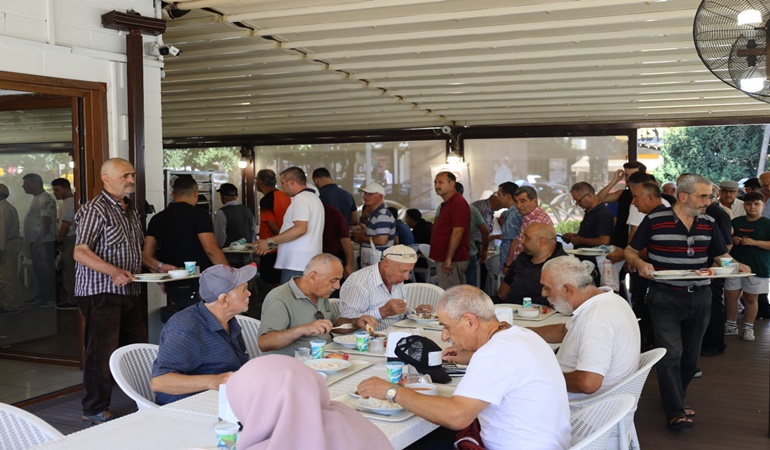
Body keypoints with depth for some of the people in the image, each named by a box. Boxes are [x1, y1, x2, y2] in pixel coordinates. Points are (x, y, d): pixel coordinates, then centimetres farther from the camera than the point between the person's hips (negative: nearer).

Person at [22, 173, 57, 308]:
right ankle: (42, 296, 25)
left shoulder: (45, 199, -15)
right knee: (39, 271, 16)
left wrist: (40, 240, -26)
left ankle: (51, 299, -1)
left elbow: (47, 221, -22)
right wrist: (31, 242, 20)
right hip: (36, 242, 11)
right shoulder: (36, 198, 17)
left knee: (46, 270, -6)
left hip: (43, 243, -11)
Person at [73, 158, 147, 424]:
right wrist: (114, 272, -29)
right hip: (101, 293, -8)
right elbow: (80, 252, -18)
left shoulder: (131, 209, 17)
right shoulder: (96, 210, -11)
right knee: (102, 352, -3)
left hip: (130, 292, 8)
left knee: (137, 348, 11)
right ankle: (95, 410, 10)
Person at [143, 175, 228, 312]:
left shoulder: (158, 219, 10)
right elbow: (211, 249, -16)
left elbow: (146, 256, 5)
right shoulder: (199, 214, -7)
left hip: (173, 287, 6)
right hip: (198, 285, -6)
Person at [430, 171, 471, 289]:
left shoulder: (458, 203, -14)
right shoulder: (447, 204, 20)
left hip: (452, 261, -11)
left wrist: (448, 259, -23)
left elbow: (457, 233, -21)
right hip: (444, 259, 11)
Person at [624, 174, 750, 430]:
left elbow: (721, 255, 14)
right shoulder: (654, 221, -8)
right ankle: (675, 412, -5)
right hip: (665, 297, -5)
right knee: (671, 354, -10)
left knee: (690, 356, 13)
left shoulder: (708, 224, 6)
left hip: (699, 298, 5)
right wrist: (639, 263, -21)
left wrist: (737, 265, -6)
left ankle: (675, 400, 31)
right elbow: (630, 251, 0)